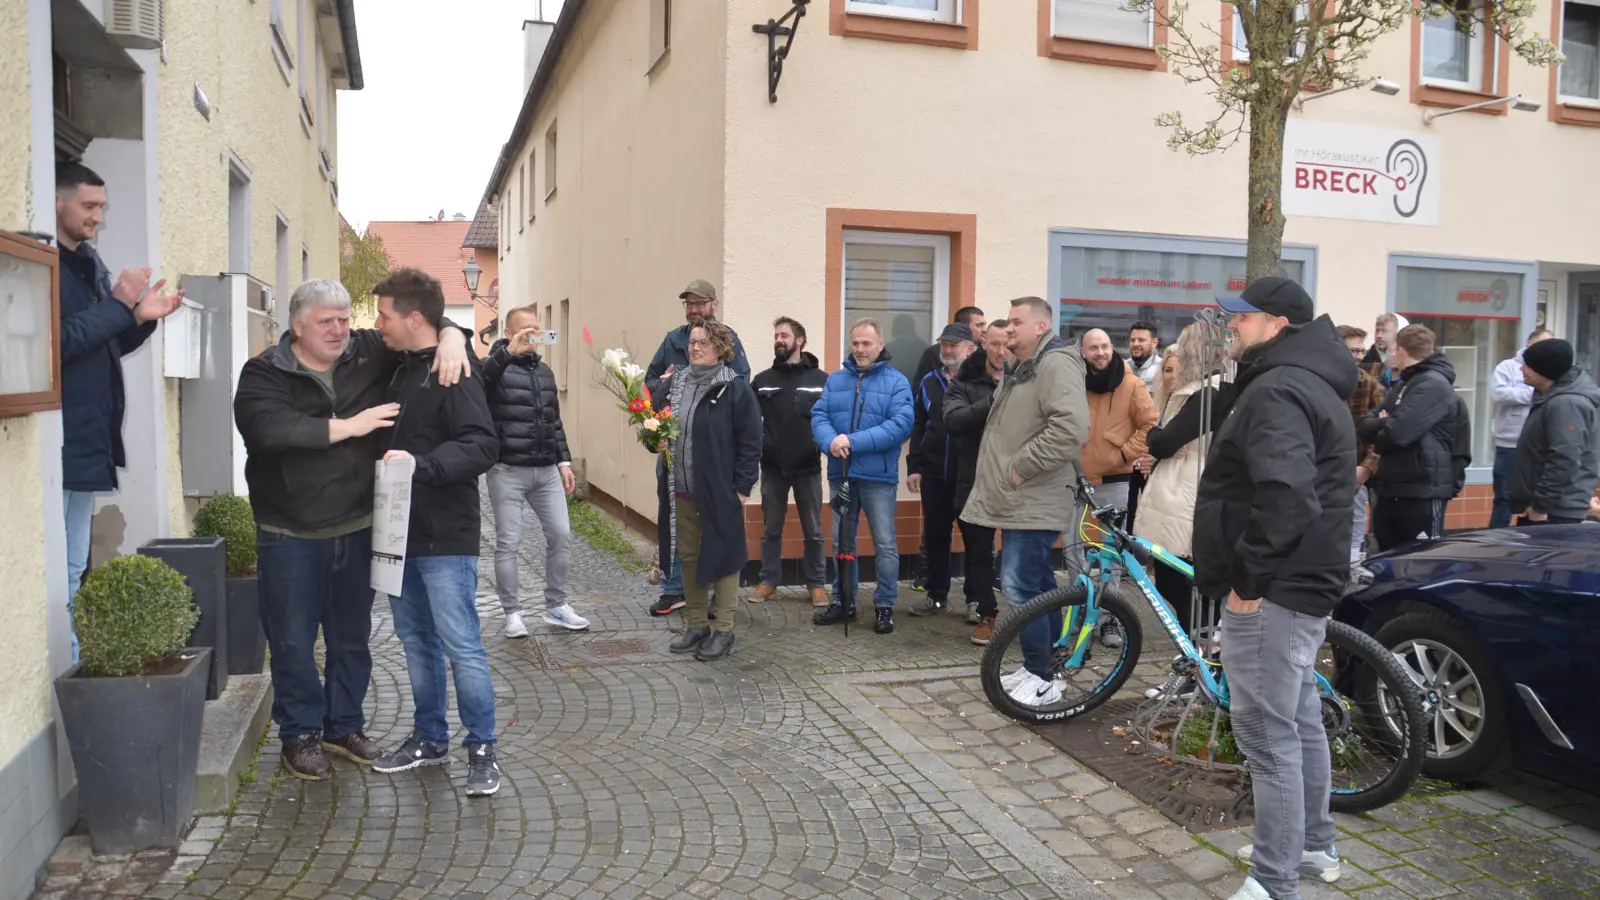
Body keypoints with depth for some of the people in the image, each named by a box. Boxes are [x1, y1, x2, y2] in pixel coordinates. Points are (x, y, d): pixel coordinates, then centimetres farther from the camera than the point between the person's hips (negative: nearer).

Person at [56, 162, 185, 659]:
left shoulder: (90, 264, 15)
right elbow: (58, 341, -21)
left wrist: (141, 318, 2)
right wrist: (118, 305, -15)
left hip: (86, 442, 9)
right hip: (56, 444, -9)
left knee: (72, 570, 16)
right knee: (52, 573, -5)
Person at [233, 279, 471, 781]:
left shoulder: (369, 354, 2)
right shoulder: (264, 375, -6)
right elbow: (272, 429, -25)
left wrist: (451, 339, -16)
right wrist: (347, 426, -24)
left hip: (358, 530, 4)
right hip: (291, 538, -3)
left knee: (352, 637, 16)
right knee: (293, 642, 7)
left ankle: (345, 725, 33)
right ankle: (300, 734, 25)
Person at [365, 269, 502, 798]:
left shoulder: (454, 374, -14)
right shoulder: (400, 371, 12)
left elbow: (482, 446, -24)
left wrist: (420, 462, -33)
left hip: (446, 538, -9)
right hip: (402, 533, 9)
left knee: (461, 645, -4)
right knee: (415, 639, 16)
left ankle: (481, 749, 9)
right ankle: (430, 738, 29)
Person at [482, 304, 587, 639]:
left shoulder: (545, 371, 15)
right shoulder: (498, 368, -4)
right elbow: (478, 380, -29)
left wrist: (564, 462, 12)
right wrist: (508, 352, -41)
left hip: (547, 470, 6)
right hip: (508, 471, -6)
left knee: (561, 535, 5)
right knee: (508, 543, 1)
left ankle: (556, 606, 18)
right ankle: (512, 612, 13)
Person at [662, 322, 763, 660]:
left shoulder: (735, 388, -9)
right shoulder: (678, 384, 11)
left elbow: (751, 440, -11)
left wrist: (742, 487, -15)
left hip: (720, 490, -6)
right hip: (683, 490, 6)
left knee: (722, 557, 2)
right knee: (689, 557, 12)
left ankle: (724, 630, 12)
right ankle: (695, 625, 25)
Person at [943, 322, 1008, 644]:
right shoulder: (964, 382, 1)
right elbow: (952, 420, -17)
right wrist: (991, 404, -30)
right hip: (976, 481, 0)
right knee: (979, 549, 6)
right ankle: (985, 613, 19)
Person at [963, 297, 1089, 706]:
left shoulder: (1056, 365, -15)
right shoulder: (1017, 370, 19)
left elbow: (1072, 427, -29)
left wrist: (1022, 466, -22)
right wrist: (1000, 470, 17)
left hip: (1033, 502, -10)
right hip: (1016, 499, 10)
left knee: (1021, 587, -11)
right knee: (1039, 584, 15)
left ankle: (1042, 678, 0)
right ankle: (1037, 667, 24)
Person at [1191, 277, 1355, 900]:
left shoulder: (1277, 389, -19)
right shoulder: (1312, 384, 16)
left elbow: (1285, 491, -33)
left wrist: (1252, 577, -24)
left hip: (1269, 595, -11)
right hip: (1304, 586, 11)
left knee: (1269, 736, -3)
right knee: (1300, 721, 22)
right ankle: (1314, 845, 38)